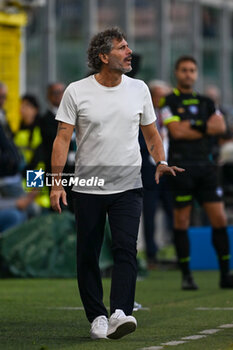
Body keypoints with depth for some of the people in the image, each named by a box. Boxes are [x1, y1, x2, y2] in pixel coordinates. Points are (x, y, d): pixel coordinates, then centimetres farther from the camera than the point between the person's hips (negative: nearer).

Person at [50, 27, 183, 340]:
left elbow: (151, 133, 16)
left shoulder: (139, 89, 6)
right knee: (88, 255, 3)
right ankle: (96, 317, 14)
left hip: (128, 186, 1)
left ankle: (119, 314, -25)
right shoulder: (77, 92, -3)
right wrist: (57, 183, -11)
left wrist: (161, 162, -1)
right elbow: (63, 138, -4)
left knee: (126, 249, -16)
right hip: (87, 187, -1)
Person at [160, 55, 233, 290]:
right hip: (181, 166, -4)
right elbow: (177, 131, -11)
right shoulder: (169, 102, 2)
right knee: (182, 221, -2)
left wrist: (194, 125, -10)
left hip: (206, 165, 4)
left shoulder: (205, 102, 16)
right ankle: (186, 275, 5)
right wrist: (207, 129, -2)